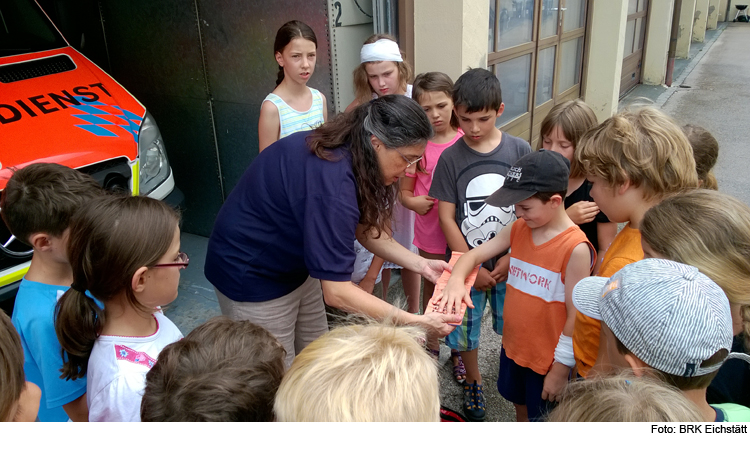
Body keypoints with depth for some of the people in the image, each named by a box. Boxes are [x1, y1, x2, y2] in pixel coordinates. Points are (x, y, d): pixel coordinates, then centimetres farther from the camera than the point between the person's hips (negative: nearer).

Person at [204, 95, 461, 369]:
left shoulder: (341, 148, -9)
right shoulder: (332, 182, -36)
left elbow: (364, 229, 1)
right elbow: (337, 292, -34)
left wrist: (420, 265, -9)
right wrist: (416, 323, -29)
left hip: (295, 266, 9)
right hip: (251, 275, -8)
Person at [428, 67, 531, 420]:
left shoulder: (520, 150, -5)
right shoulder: (450, 159, -7)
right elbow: (446, 217, -6)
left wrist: (511, 257, -10)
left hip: (511, 262, 0)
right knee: (464, 330, 11)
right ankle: (473, 382, 37)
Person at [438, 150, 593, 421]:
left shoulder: (576, 248, -24)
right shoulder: (518, 229, -5)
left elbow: (576, 315, -21)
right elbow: (474, 254, -3)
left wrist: (561, 368, -15)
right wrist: (456, 280, -24)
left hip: (548, 358, -6)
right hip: (513, 346, 7)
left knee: (543, 418, 16)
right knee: (520, 405, 30)